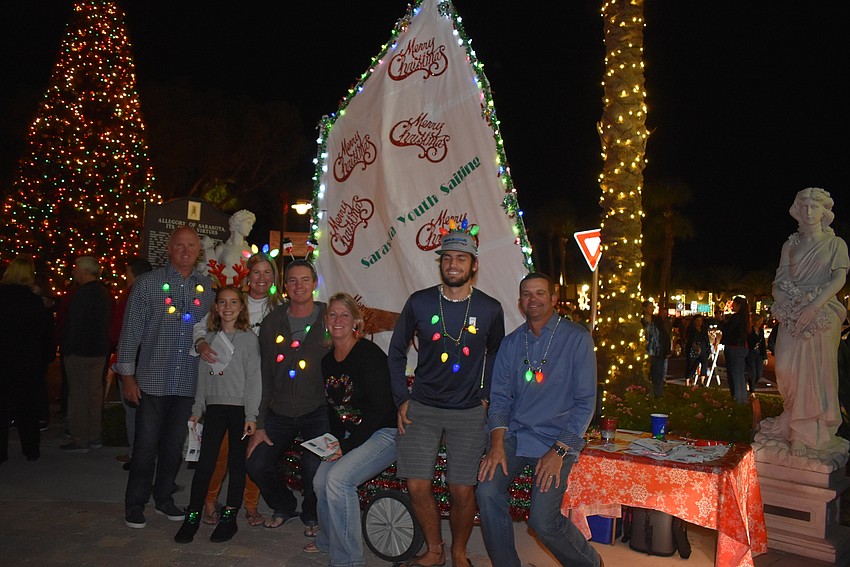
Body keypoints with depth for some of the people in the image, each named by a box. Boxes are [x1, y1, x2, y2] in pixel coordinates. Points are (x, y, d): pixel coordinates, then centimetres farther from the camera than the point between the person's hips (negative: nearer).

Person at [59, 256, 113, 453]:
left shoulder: (83, 293, -16)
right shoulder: (104, 293, 12)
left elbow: (74, 325, -19)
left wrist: (67, 349, -14)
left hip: (80, 352, -8)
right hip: (99, 351, 9)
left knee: (78, 395, -2)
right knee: (95, 393, 12)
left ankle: (80, 440, 3)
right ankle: (94, 437, 19)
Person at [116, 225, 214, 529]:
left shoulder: (208, 287, 6)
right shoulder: (148, 283, -2)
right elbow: (131, 330, -2)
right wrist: (127, 374, -4)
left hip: (189, 381, 3)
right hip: (153, 378, -2)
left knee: (174, 443, 14)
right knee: (146, 443, 4)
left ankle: (164, 497, 30)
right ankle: (135, 504, 21)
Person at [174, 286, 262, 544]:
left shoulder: (249, 338, -3)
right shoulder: (209, 338, 9)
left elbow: (254, 378, -6)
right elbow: (203, 375, 13)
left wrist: (251, 415, -10)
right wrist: (197, 409, 10)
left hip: (240, 408, -3)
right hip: (214, 407, 3)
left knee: (236, 464, 6)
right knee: (205, 463, 2)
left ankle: (229, 516, 17)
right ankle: (193, 517, 13)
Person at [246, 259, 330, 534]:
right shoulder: (272, 323, 4)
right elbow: (266, 377, 5)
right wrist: (259, 425, 3)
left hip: (317, 411, -3)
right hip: (280, 412, 4)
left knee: (314, 468, -19)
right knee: (257, 464, -2)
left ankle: (312, 515, 14)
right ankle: (284, 507, 29)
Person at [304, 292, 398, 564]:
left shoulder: (369, 354, -18)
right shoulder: (327, 360, 6)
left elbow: (381, 408, -21)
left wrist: (348, 445, -19)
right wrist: (334, 442, 0)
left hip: (385, 432, -7)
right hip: (350, 434, 7)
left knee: (338, 478, -22)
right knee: (321, 480, -4)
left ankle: (347, 558, -6)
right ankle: (328, 539, 26)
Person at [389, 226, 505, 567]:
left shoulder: (490, 309, -4)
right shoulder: (419, 302, -4)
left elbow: (495, 354, 14)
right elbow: (396, 352, 7)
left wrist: (486, 395, 7)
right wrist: (401, 400, 2)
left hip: (468, 413, -1)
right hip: (421, 409, 1)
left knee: (462, 492, 0)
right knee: (417, 486, 0)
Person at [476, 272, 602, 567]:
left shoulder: (577, 338, -4)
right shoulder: (511, 342, 9)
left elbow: (585, 401, -6)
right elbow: (499, 395, 7)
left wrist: (559, 451, -13)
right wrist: (497, 443, -9)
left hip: (559, 439, -4)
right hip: (514, 433, 4)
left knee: (543, 520, -16)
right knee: (487, 490, -20)